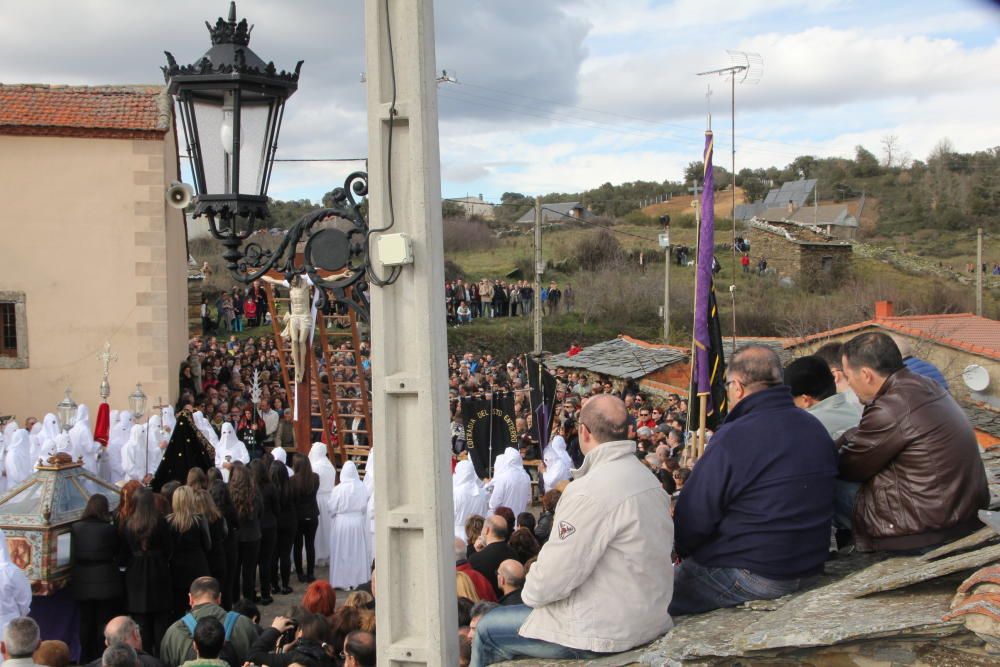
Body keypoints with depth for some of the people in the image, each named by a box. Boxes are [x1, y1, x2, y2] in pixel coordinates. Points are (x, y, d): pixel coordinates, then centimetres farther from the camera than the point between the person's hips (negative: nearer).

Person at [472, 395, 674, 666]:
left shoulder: (591, 491, -25)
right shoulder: (648, 479, 4)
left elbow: (553, 577, -24)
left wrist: (530, 592, 1)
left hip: (604, 632, -9)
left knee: (488, 629, 9)